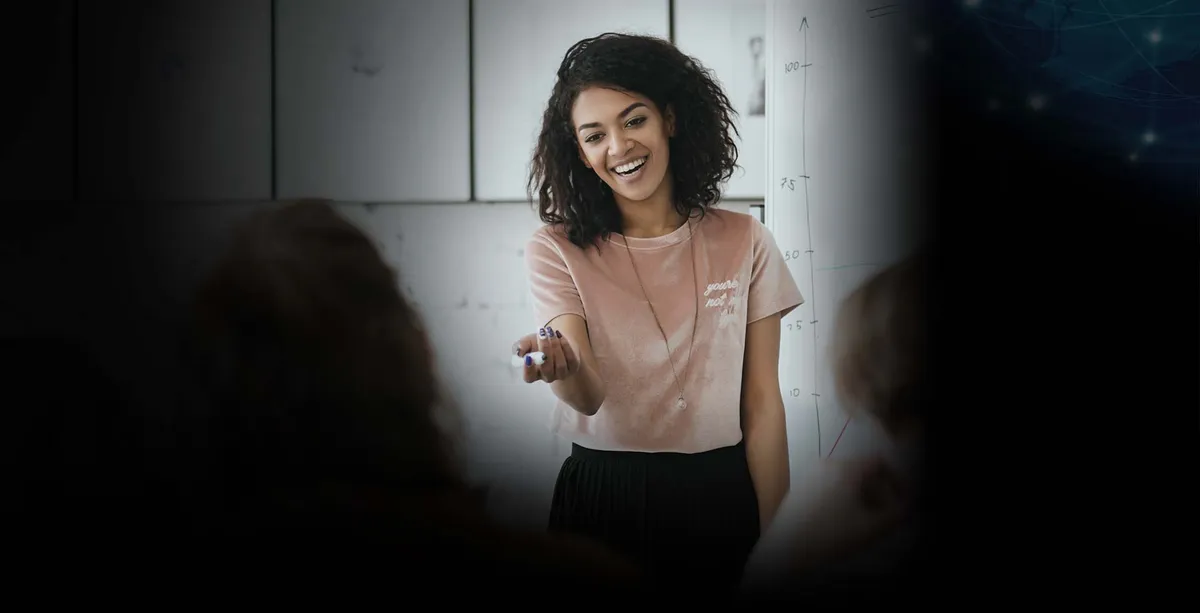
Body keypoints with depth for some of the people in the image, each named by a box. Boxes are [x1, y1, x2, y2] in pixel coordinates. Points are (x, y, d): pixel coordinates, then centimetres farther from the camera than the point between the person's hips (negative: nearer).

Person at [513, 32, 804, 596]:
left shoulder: (743, 243, -2)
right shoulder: (556, 251, -3)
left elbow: (762, 406, 1)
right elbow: (589, 397, -16)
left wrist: (774, 541, -2)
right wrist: (562, 368, -38)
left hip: (720, 494, 1)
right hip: (602, 494, -1)